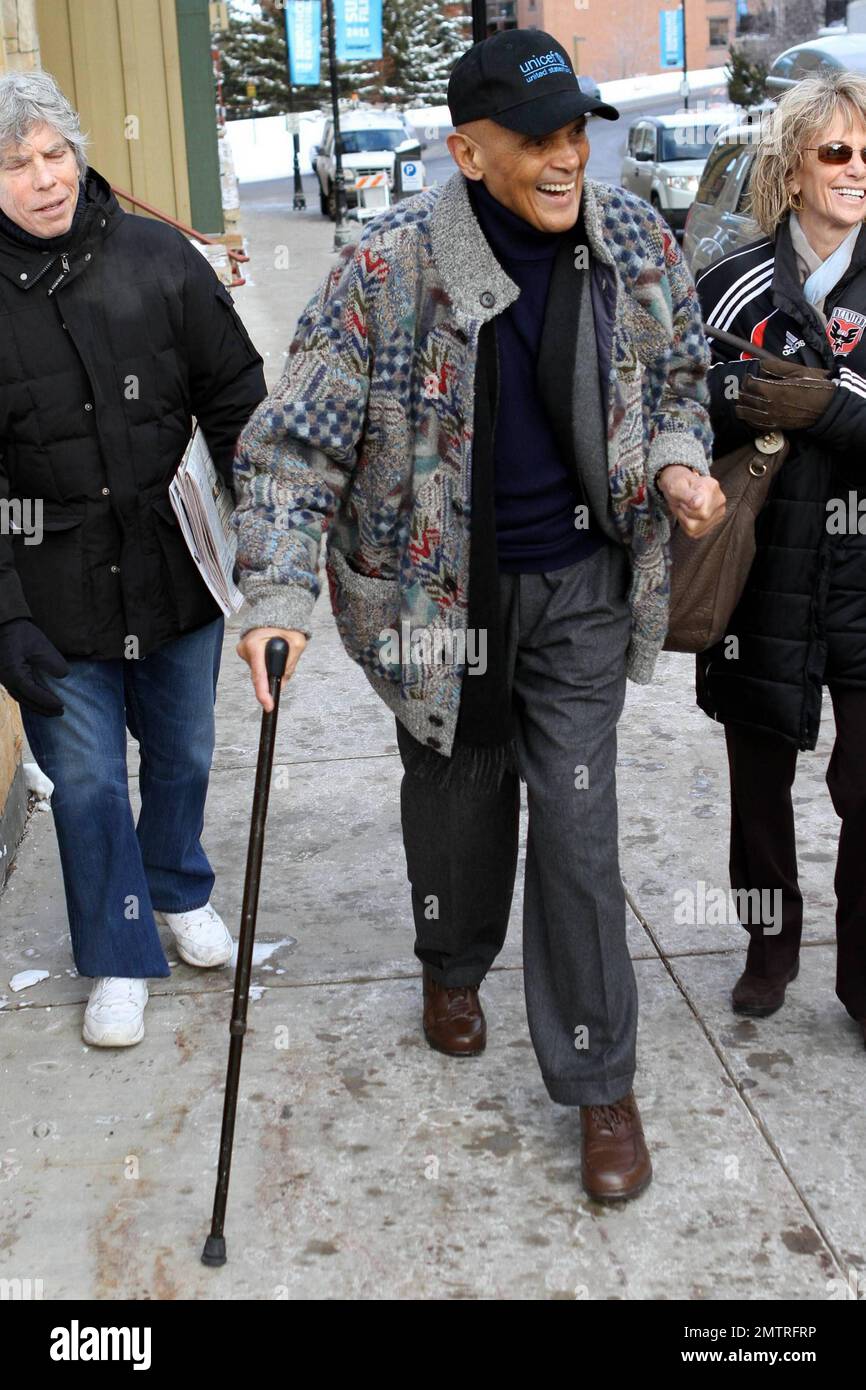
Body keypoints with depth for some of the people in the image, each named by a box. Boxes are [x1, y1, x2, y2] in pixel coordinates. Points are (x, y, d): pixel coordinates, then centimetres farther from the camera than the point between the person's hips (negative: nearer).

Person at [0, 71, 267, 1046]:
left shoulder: (157, 259, -5)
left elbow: (237, 402, 2)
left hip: (180, 572, 2)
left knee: (183, 756, 19)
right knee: (87, 782, 7)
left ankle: (180, 891, 48)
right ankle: (119, 961, 29)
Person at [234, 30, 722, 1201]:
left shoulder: (636, 241, -5)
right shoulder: (393, 267, -18)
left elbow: (678, 373, 13)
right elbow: (296, 441, -16)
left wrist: (678, 462, -7)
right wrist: (280, 596, -25)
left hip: (582, 583, 2)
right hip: (442, 588, -1)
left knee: (578, 821, 0)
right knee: (458, 791, 17)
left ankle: (600, 1083, 16)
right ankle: (454, 967, 49)